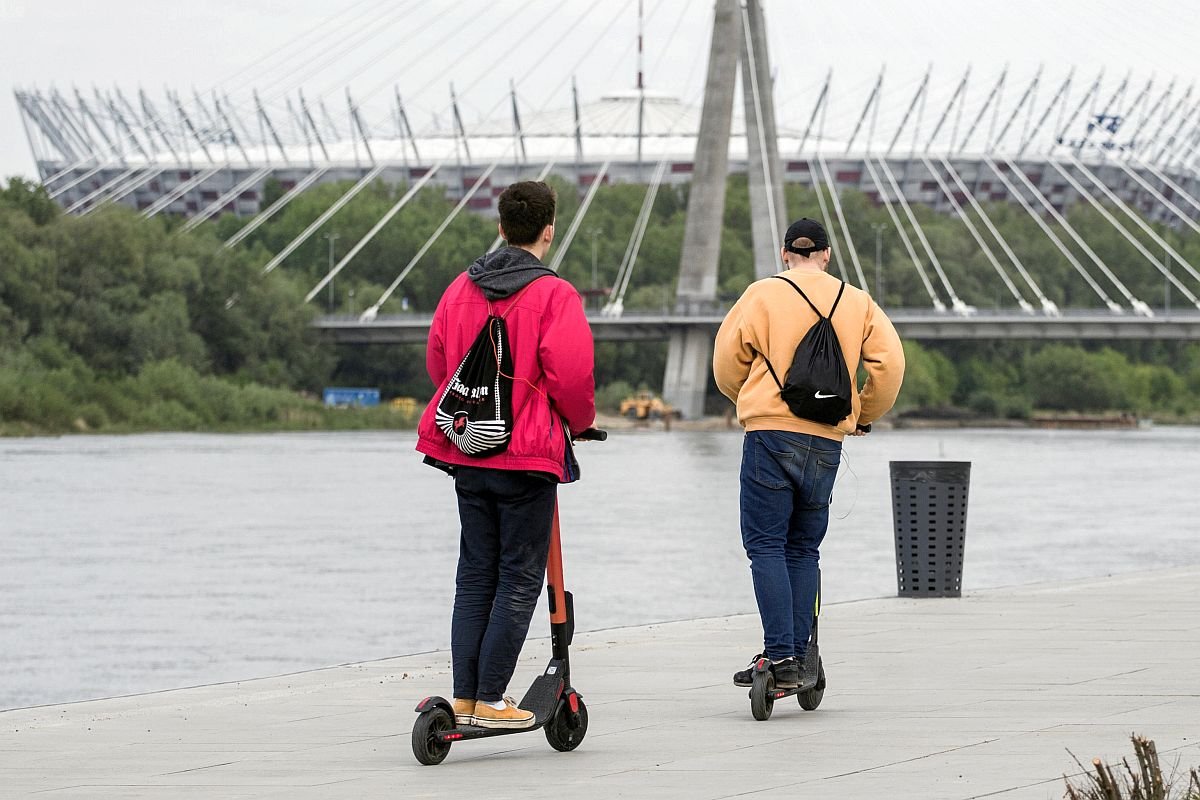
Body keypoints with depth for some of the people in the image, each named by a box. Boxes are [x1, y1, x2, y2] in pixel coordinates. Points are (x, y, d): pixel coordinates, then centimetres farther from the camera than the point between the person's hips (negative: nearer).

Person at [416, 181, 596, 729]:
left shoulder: (462, 288, 8)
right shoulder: (553, 294, -11)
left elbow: (437, 362, 14)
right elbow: (570, 373, -18)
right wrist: (580, 421, 2)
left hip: (466, 452, 6)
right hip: (529, 454, -6)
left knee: (475, 575, 12)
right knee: (519, 579, 1)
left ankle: (464, 698, 8)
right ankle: (490, 702, -3)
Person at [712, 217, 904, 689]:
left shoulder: (762, 295, 0)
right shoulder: (858, 304, 10)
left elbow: (728, 362, 1)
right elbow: (889, 363, 3)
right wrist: (865, 415, 20)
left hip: (771, 433, -4)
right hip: (828, 442, 4)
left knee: (766, 545, -3)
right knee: (803, 549, 14)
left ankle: (779, 657, -14)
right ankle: (799, 656, 9)